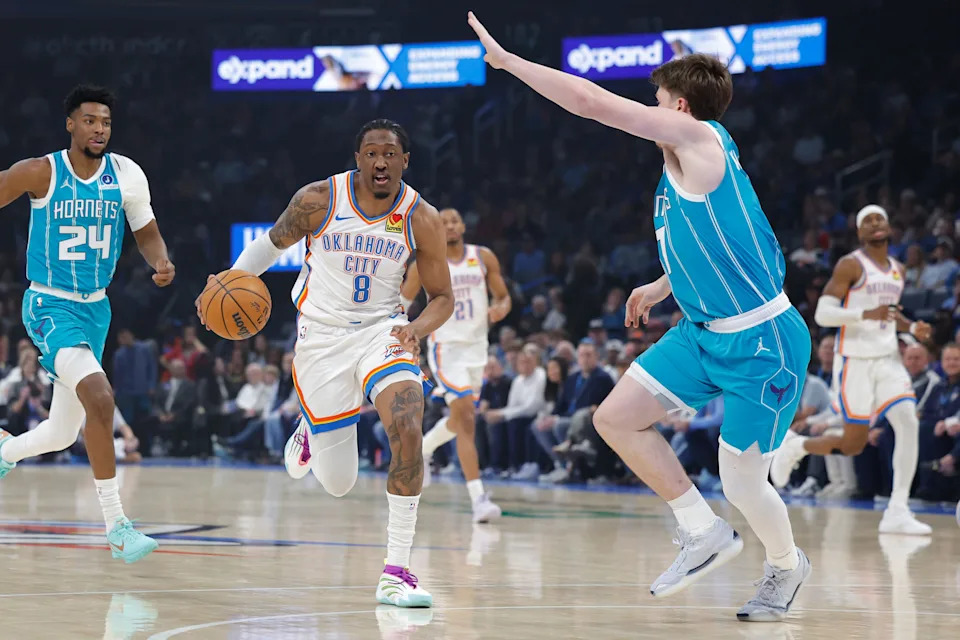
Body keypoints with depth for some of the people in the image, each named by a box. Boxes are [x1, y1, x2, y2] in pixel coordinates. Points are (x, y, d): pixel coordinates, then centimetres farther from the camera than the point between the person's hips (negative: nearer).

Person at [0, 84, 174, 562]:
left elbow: (148, 235, 7)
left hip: (95, 308, 6)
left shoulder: (126, 175, -2)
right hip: (50, 307, -6)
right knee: (99, 396, -29)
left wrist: (161, 264, -15)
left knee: (62, 434, 15)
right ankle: (116, 526, -25)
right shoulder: (40, 173, -12)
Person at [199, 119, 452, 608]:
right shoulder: (318, 200, -11)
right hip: (322, 337, -1)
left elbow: (442, 297, 0)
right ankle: (309, 434, 42)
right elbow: (276, 241, 9)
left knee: (407, 431, -28)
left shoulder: (421, 219, -9)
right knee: (337, 484, 2)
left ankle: (396, 571, -19)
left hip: (383, 330, 1)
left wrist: (419, 328, -21)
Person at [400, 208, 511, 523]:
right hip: (445, 346, -5)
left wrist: (500, 309, -15)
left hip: (476, 346, 5)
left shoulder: (484, 257, 2)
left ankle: (422, 448, 52)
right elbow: (400, 304, 4)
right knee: (466, 417, -19)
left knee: (460, 420, 20)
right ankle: (478, 497, -21)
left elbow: (503, 297, 9)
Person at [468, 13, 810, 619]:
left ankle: (786, 565, 30)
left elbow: (588, 100, -19)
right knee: (616, 418, 1)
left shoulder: (699, 137, -16)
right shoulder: (691, 160, 10)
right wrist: (663, 287, 25)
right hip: (704, 331, 9)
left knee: (741, 481, -1)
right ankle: (707, 534, 14)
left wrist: (507, 59, -12)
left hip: (762, 342, -9)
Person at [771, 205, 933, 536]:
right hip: (855, 361, -6)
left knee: (909, 424, -15)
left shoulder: (898, 271, 13)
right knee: (854, 443, -2)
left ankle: (897, 512, -13)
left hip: (888, 359, 6)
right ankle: (795, 446, 28)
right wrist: (866, 314, -28)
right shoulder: (850, 265, -9)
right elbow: (822, 313, -15)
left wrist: (911, 327, 8)